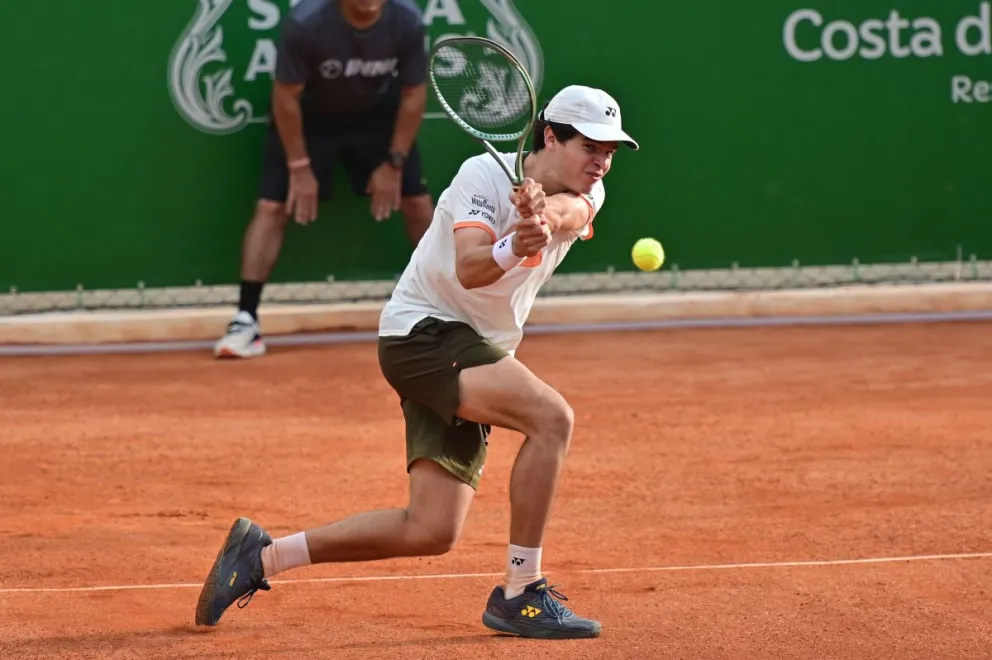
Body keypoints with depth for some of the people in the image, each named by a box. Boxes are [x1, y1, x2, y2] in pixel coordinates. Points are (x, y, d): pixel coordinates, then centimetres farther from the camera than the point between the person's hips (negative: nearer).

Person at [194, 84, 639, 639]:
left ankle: (262, 555, 13)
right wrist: (511, 249, -53)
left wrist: (546, 212, -47)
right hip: (424, 332, -8)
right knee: (552, 417, -29)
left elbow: (570, 213, -24)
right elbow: (468, 269, -31)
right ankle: (520, 594, -24)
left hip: (475, 357, 8)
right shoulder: (485, 174, -15)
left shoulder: (585, 195, 3)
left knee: (431, 531, 0)